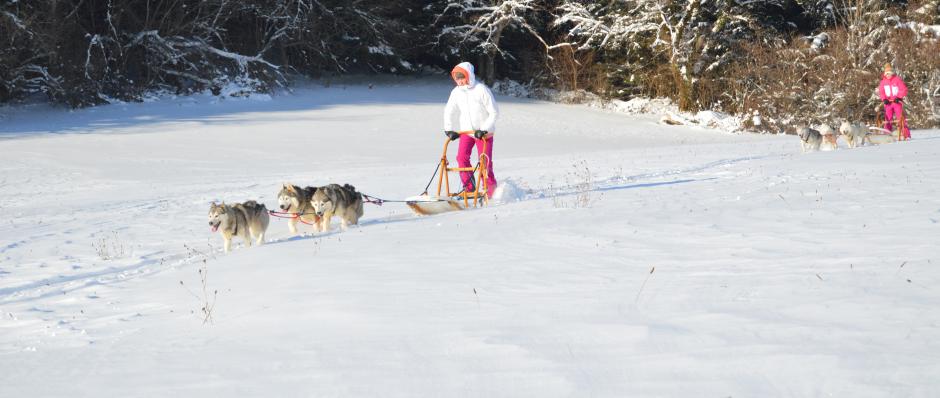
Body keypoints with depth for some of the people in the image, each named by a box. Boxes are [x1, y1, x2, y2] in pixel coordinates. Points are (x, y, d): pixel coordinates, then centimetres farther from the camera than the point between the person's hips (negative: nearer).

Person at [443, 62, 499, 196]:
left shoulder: (482, 90, -17)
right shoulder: (456, 92, -3)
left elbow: (494, 113, -15)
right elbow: (449, 111, 8)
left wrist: (484, 130, -22)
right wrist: (449, 129, -3)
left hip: (484, 133, -4)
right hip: (466, 130, 4)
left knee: (485, 162, -6)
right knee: (462, 158, -11)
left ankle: (490, 189, 9)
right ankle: (469, 188, -2)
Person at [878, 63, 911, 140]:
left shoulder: (897, 79, -4)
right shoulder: (883, 81, 7)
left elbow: (904, 90, -6)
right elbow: (881, 91, 9)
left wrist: (898, 97, -17)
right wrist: (884, 99, -7)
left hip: (897, 102, -4)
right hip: (888, 103, 4)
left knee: (901, 118, -8)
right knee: (888, 120, 4)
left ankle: (906, 135, -7)